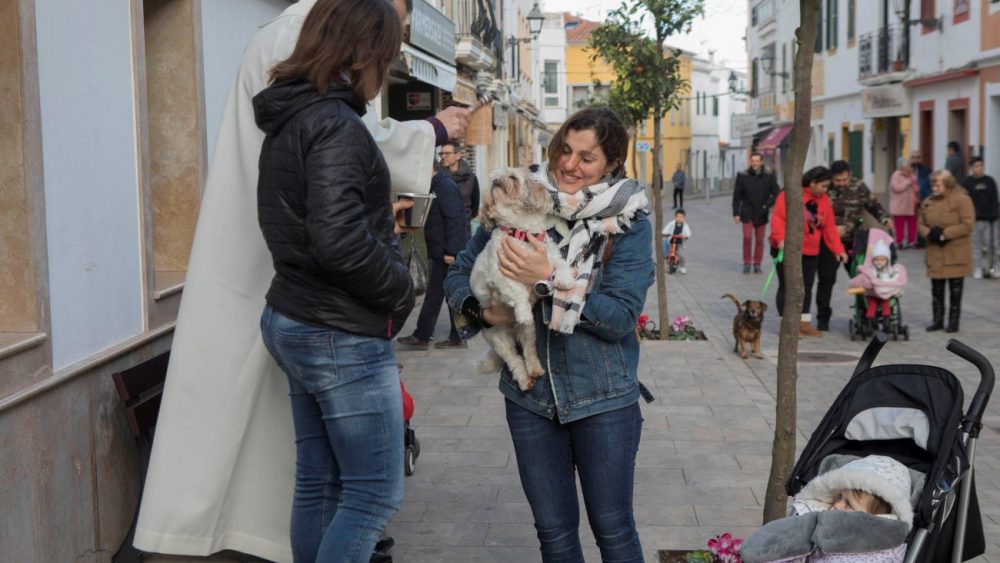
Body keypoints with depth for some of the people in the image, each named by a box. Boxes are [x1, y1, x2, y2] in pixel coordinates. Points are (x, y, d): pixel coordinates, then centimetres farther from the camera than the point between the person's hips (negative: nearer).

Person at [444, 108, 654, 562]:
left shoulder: (628, 224, -7)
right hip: (530, 394, 3)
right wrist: (483, 311, -15)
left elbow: (622, 316, -16)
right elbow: (459, 273, 6)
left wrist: (549, 281, -24)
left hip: (603, 398, -2)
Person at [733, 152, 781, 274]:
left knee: (760, 240, 6)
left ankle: (757, 264, 16)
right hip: (747, 213, -1)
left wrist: (767, 205, -15)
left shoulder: (769, 176, -3)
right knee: (747, 237, -10)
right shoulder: (743, 176, -5)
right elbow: (737, 196, 0)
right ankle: (747, 263, 3)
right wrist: (736, 213, -3)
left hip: (762, 214, 1)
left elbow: (776, 194, 2)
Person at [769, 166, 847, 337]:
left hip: (810, 252, 6)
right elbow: (778, 218, -17)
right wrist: (781, 239, -29)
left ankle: (804, 323, 21)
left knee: (807, 287, 11)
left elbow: (830, 228, 10)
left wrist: (838, 249, 3)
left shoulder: (824, 201, 8)